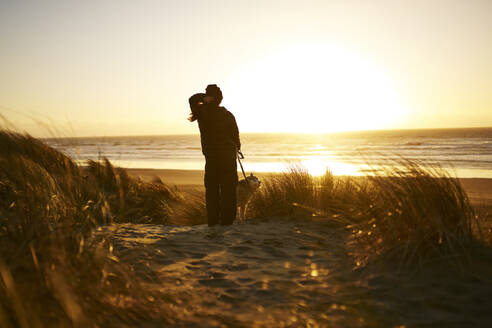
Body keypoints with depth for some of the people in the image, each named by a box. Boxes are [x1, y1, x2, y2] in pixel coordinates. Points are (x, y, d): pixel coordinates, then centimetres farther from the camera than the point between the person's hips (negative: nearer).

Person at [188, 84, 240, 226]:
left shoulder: (202, 112, -3)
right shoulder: (228, 115, -3)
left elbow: (193, 99, 15)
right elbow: (236, 136, 4)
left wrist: (204, 97, -2)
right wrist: (236, 149, 22)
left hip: (211, 157, 1)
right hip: (228, 157, -1)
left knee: (211, 189, 9)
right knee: (228, 190, 4)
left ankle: (213, 221, 8)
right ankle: (227, 220, 3)